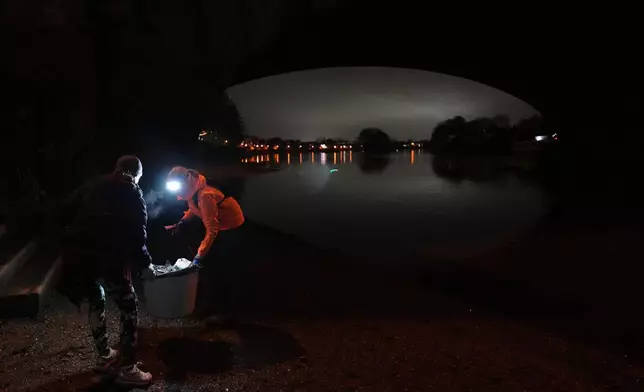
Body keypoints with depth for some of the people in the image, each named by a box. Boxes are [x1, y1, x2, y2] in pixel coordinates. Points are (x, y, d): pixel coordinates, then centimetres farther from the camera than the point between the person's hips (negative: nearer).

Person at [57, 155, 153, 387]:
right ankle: (127, 369, 7)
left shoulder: (93, 186, 22)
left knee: (96, 302, 25)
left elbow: (65, 212, 13)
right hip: (107, 254, -5)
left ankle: (104, 356, 37)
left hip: (76, 251, 5)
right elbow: (137, 232, 3)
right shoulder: (133, 194, 11)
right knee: (129, 306, 8)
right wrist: (144, 260, 15)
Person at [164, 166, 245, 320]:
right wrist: (180, 223, 7)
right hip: (218, 225, 9)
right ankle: (207, 304, 26)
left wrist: (199, 255, -37)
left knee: (219, 267, -6)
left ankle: (225, 311, 7)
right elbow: (194, 207, 17)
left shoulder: (204, 195, -33)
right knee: (208, 263, 12)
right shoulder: (193, 191, -6)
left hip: (231, 227, -9)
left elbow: (211, 230, -35)